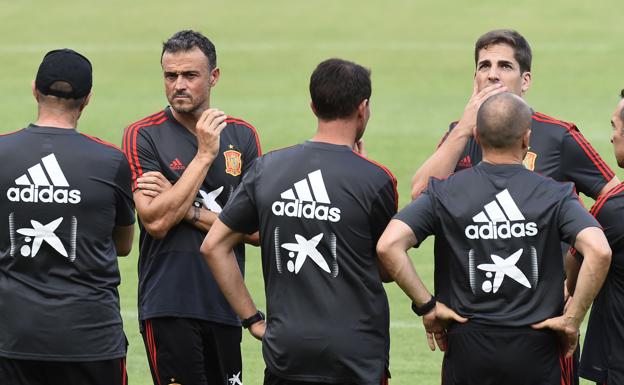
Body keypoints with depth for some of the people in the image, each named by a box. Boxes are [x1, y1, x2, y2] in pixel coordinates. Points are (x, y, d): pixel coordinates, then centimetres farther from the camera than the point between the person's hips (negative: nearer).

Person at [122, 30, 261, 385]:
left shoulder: (243, 136, 8)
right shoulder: (143, 136, -3)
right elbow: (155, 221, -15)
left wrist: (187, 210, -10)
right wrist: (205, 154, -13)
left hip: (226, 304, 4)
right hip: (169, 308, -4)